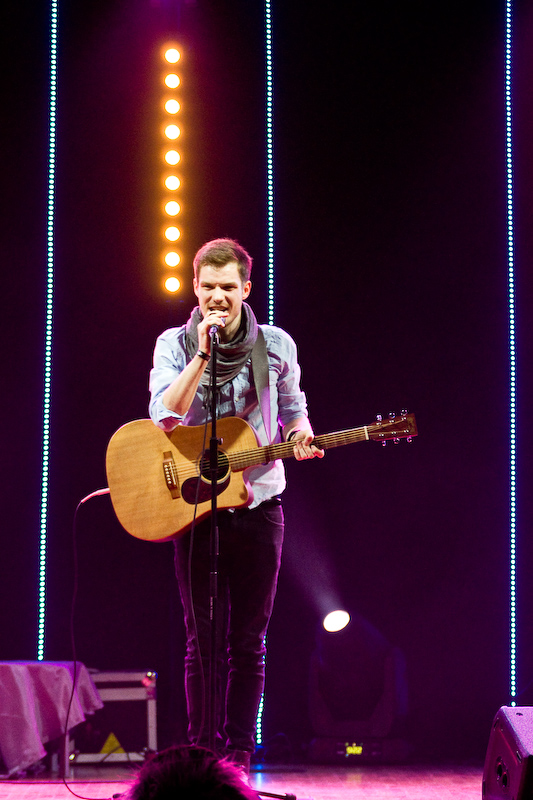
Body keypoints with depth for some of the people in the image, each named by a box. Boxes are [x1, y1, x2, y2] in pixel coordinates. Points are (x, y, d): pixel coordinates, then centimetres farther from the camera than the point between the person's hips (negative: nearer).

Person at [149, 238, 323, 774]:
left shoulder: (276, 345, 3)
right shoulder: (174, 344, -2)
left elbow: (293, 408, 16)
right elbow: (165, 416, -17)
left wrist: (299, 435, -6)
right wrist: (204, 353, -22)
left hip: (257, 506, 1)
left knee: (248, 644, 4)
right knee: (202, 643, 3)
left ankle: (239, 757, 11)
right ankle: (203, 756, 10)